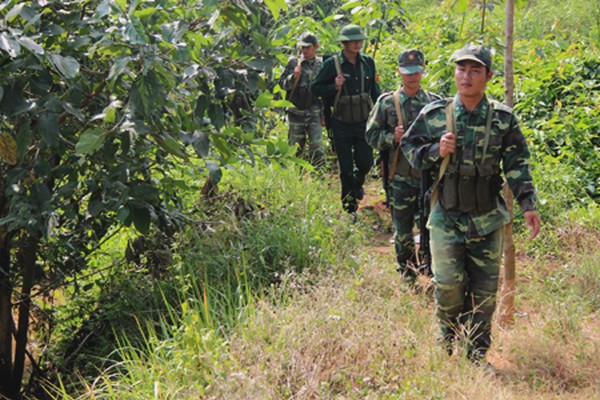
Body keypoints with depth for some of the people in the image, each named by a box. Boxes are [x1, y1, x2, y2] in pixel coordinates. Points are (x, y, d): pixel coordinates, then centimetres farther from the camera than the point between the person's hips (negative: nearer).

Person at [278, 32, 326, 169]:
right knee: (295, 146, 9)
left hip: (314, 110, 0)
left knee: (316, 144, -9)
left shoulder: (321, 64, 4)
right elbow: (282, 83, -4)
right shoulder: (293, 62, 0)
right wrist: (294, 76, -20)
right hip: (296, 110, 0)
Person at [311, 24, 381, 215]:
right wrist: (334, 87, -21)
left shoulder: (368, 62, 3)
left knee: (365, 162, 5)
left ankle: (358, 183, 40)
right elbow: (315, 88, -4)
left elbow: (374, 90, 14)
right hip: (342, 124, -3)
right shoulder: (332, 63, -9)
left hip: (363, 122, 3)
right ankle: (349, 207, 20)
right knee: (346, 168, 5)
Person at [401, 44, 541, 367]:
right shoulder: (434, 115, -2)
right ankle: (447, 341, 20)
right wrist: (436, 151, -12)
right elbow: (409, 147, 8)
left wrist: (528, 204, -6)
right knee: (448, 283, -7)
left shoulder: (503, 118, -1)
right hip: (447, 217, -1)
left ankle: (476, 352, 22)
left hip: (487, 219, 1)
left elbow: (517, 165, 3)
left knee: (484, 289, 6)